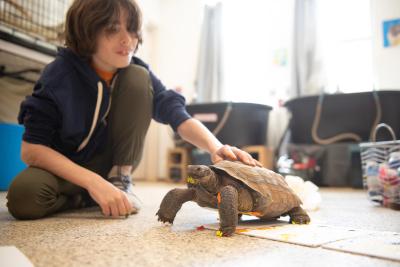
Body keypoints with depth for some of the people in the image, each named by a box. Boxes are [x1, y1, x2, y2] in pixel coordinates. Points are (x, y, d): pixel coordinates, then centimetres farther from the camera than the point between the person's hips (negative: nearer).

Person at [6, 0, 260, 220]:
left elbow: (178, 115, -23)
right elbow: (31, 149, -25)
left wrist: (215, 146, -43)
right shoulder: (60, 74, -21)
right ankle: (83, 198, -3)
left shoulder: (138, 73, -12)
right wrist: (93, 183, -37)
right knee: (23, 197, -36)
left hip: (112, 166, 2)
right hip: (66, 169, -1)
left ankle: (121, 180, -11)